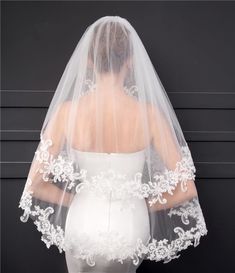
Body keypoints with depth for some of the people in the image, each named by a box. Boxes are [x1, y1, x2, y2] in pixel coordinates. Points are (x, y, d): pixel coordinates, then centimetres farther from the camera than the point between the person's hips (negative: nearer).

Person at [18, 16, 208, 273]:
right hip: (130, 227, 0)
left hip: (84, 225, 0)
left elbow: (34, 184, -14)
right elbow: (186, 189, -17)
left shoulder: (67, 111, -18)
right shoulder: (149, 114, -19)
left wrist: (73, 200, 3)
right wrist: (146, 204, 0)